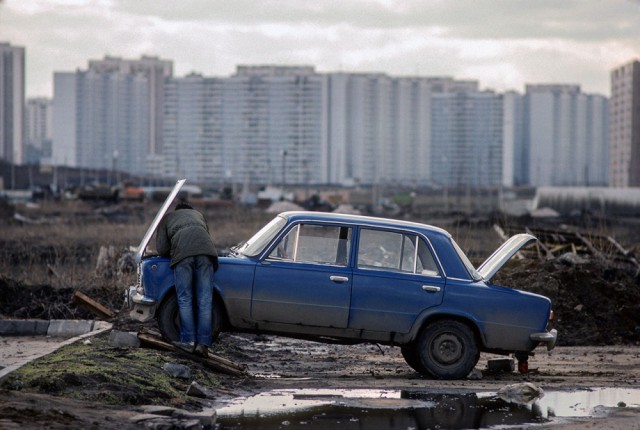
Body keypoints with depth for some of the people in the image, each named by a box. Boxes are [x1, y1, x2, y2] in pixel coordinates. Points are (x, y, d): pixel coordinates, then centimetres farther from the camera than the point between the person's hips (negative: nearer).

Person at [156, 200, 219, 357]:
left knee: (185, 300, 5)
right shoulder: (198, 215, 38)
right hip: (205, 251, 2)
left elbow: (162, 249, 20)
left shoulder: (167, 218, 31)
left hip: (182, 254, -2)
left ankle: (188, 341, 0)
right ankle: (203, 343, -4)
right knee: (205, 300, 1)